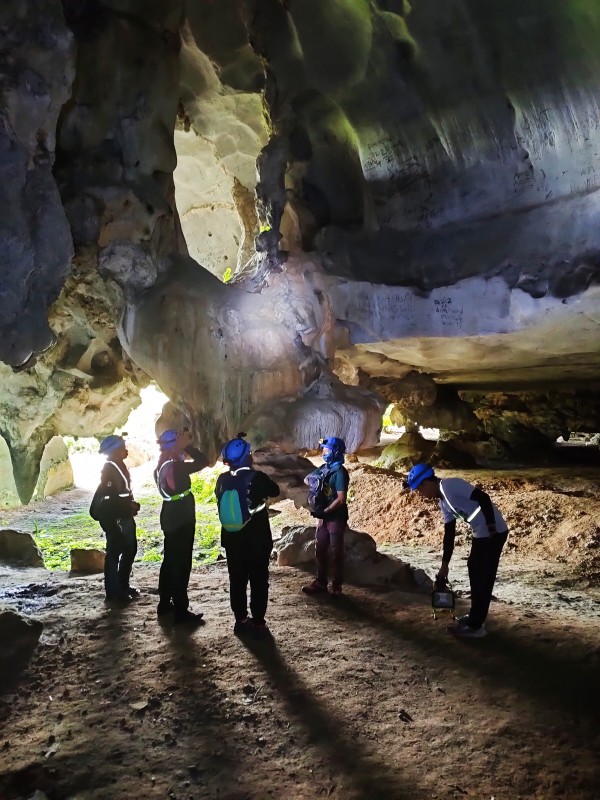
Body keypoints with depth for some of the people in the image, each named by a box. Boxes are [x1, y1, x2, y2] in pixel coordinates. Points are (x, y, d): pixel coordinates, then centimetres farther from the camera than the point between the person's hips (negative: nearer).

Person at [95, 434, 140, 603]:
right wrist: (129, 505, -15)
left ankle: (123, 585, 27)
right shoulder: (109, 468, -14)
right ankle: (113, 592, 7)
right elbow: (109, 495, -20)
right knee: (114, 552, -2)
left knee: (130, 549, 15)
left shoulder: (120, 466, 13)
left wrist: (132, 504, 3)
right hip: (113, 517, -9)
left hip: (125, 515, 9)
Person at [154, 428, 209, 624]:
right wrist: (187, 446, -17)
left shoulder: (161, 466, 4)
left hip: (170, 518, 9)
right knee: (181, 565, -1)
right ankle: (181, 611, 6)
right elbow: (203, 461, -24)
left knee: (169, 561, 18)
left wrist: (183, 448, 7)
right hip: (181, 520, -9)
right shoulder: (175, 467, -24)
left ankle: (165, 604, 29)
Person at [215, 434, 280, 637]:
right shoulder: (257, 477, -17)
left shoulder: (222, 479, -5)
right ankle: (258, 623, 11)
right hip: (257, 540, -4)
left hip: (232, 539, 4)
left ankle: (241, 620, 23)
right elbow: (275, 491, 0)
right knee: (259, 582, 7)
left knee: (237, 581, 14)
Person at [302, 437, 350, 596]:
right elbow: (307, 478, 21)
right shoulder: (324, 468, 7)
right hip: (324, 517, 8)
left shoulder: (340, 472, -17)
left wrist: (324, 511, -18)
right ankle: (320, 583, 23)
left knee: (336, 553, 1)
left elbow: (341, 499, -22)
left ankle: (337, 587, 11)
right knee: (321, 550, 12)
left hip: (336, 518, -8)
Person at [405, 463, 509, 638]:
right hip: (481, 533, 10)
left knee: (483, 577, -2)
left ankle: (476, 626, 7)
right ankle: (475, 615, 33)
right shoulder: (442, 501, 12)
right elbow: (449, 533, 16)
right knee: (474, 570, 19)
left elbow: (483, 497, -25)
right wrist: (444, 565, 17)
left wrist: (491, 529, -23)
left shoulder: (449, 486, -18)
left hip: (493, 532, -10)